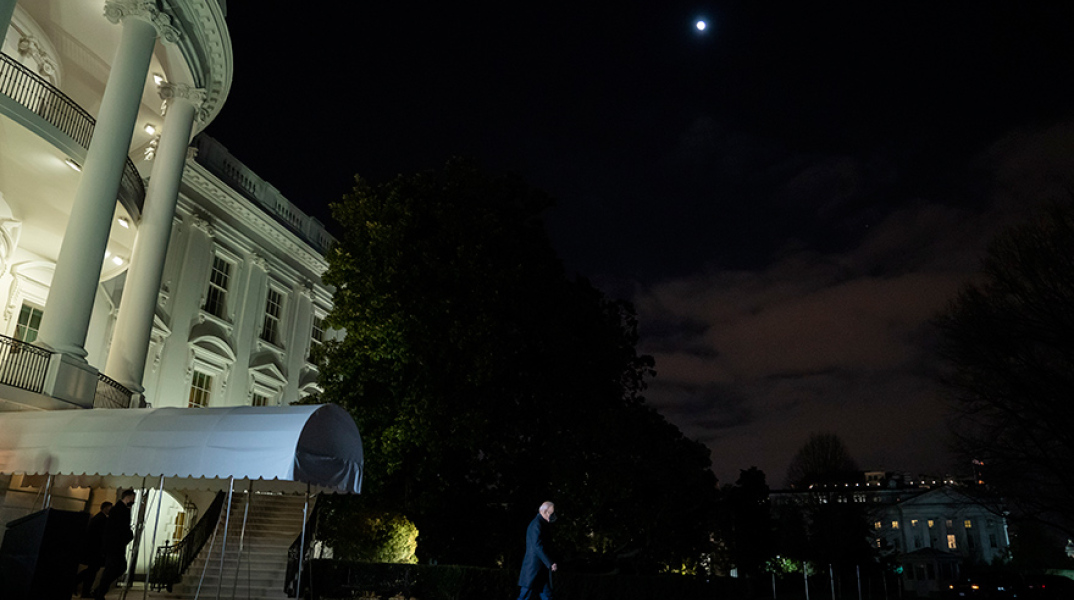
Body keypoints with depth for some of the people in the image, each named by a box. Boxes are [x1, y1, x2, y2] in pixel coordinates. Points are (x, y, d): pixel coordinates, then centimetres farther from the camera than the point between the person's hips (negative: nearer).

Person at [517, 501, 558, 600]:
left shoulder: (541, 524, 18)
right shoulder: (537, 524, -15)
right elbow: (537, 546, -24)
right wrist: (550, 563, -24)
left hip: (541, 572, 10)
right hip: (534, 570, -10)